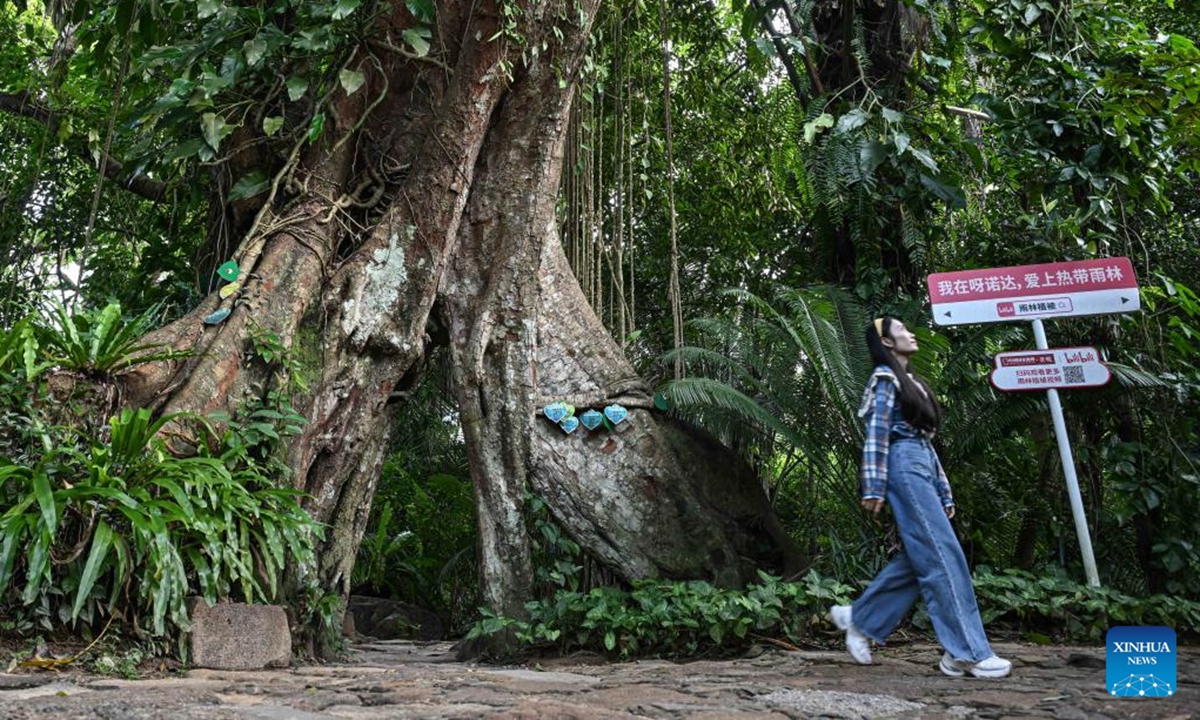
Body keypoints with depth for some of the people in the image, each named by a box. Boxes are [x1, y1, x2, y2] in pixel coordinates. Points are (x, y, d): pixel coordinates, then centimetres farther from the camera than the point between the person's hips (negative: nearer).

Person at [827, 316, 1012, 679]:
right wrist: (874, 487, -17)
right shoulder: (886, 377, 0)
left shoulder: (913, 381, 25)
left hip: (922, 467, 9)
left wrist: (944, 492, 18)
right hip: (904, 466, -9)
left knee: (919, 559, 5)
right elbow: (877, 434, -10)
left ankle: (859, 619, 13)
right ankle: (968, 651, -8)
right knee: (942, 555, -11)